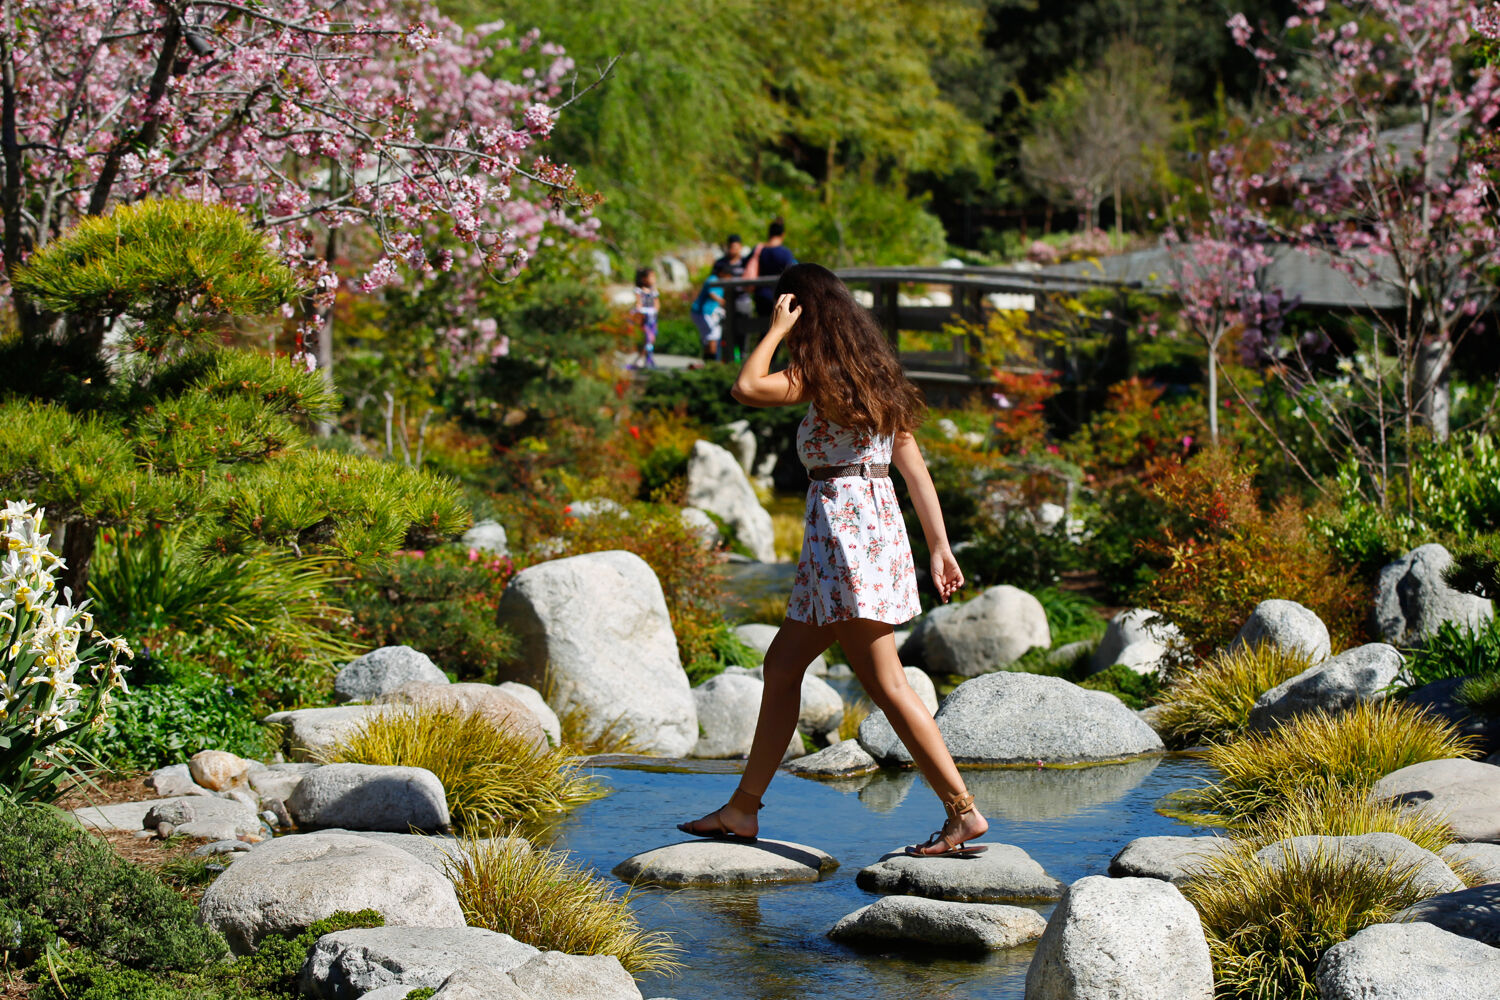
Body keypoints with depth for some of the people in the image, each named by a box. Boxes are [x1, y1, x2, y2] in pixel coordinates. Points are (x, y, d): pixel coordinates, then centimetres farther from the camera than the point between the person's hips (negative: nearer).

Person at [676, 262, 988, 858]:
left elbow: (746, 388, -21)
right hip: (879, 524, 9)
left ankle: (964, 812, -11)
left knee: (886, 686, -9)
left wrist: (776, 331, -8)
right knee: (781, 667, 14)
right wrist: (940, 547, 14)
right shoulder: (876, 376, 14)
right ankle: (743, 808, 20)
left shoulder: (823, 374, -10)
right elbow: (915, 469, 13)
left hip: (845, 529, -9)